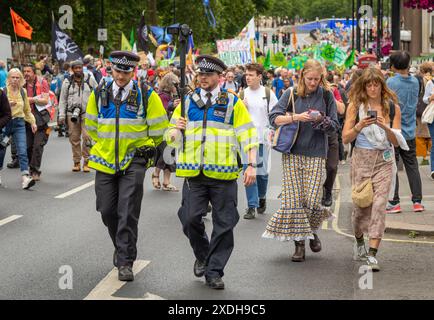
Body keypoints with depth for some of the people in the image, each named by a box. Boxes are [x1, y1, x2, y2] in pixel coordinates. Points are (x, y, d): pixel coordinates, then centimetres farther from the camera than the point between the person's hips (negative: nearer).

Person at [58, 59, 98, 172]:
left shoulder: (90, 80, 6)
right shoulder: (67, 82, 8)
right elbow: (63, 99, 9)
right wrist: (61, 115, 3)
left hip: (87, 113, -1)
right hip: (72, 114, 1)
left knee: (87, 137, -9)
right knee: (74, 138, 3)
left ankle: (86, 162, -1)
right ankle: (76, 162, 12)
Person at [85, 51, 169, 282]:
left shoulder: (146, 95, -6)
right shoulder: (99, 94, 3)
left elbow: (159, 128, 3)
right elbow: (90, 124, 18)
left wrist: (143, 148, 8)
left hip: (133, 162, -3)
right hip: (105, 160, 3)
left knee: (128, 212, -8)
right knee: (107, 210, 7)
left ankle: (125, 262, -5)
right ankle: (121, 247, 32)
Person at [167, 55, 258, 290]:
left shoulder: (233, 103, 5)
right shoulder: (188, 102, 12)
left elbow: (247, 135, 2)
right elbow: (171, 137, 16)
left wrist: (251, 165, -8)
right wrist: (175, 131, -8)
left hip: (223, 174, -2)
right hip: (194, 173, 2)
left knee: (224, 224, 0)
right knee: (190, 218, -7)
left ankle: (214, 272, 11)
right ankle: (202, 256, 20)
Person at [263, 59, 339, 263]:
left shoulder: (326, 95, 4)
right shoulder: (292, 94, 2)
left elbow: (335, 125, 5)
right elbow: (274, 118, -4)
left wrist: (321, 120, -15)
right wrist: (296, 117, -17)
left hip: (316, 153, 0)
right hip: (293, 152, 0)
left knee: (312, 199, -6)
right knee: (294, 198, -4)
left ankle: (312, 231, 25)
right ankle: (299, 243, 6)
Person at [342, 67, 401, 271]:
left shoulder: (392, 107, 3)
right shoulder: (356, 106, 1)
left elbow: (396, 141, 1)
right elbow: (345, 138, -1)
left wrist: (385, 127, -17)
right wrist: (360, 126, -18)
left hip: (384, 160, 0)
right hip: (361, 158, 0)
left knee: (379, 205, -10)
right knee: (361, 203, 5)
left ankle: (372, 254, -12)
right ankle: (359, 241, 33)